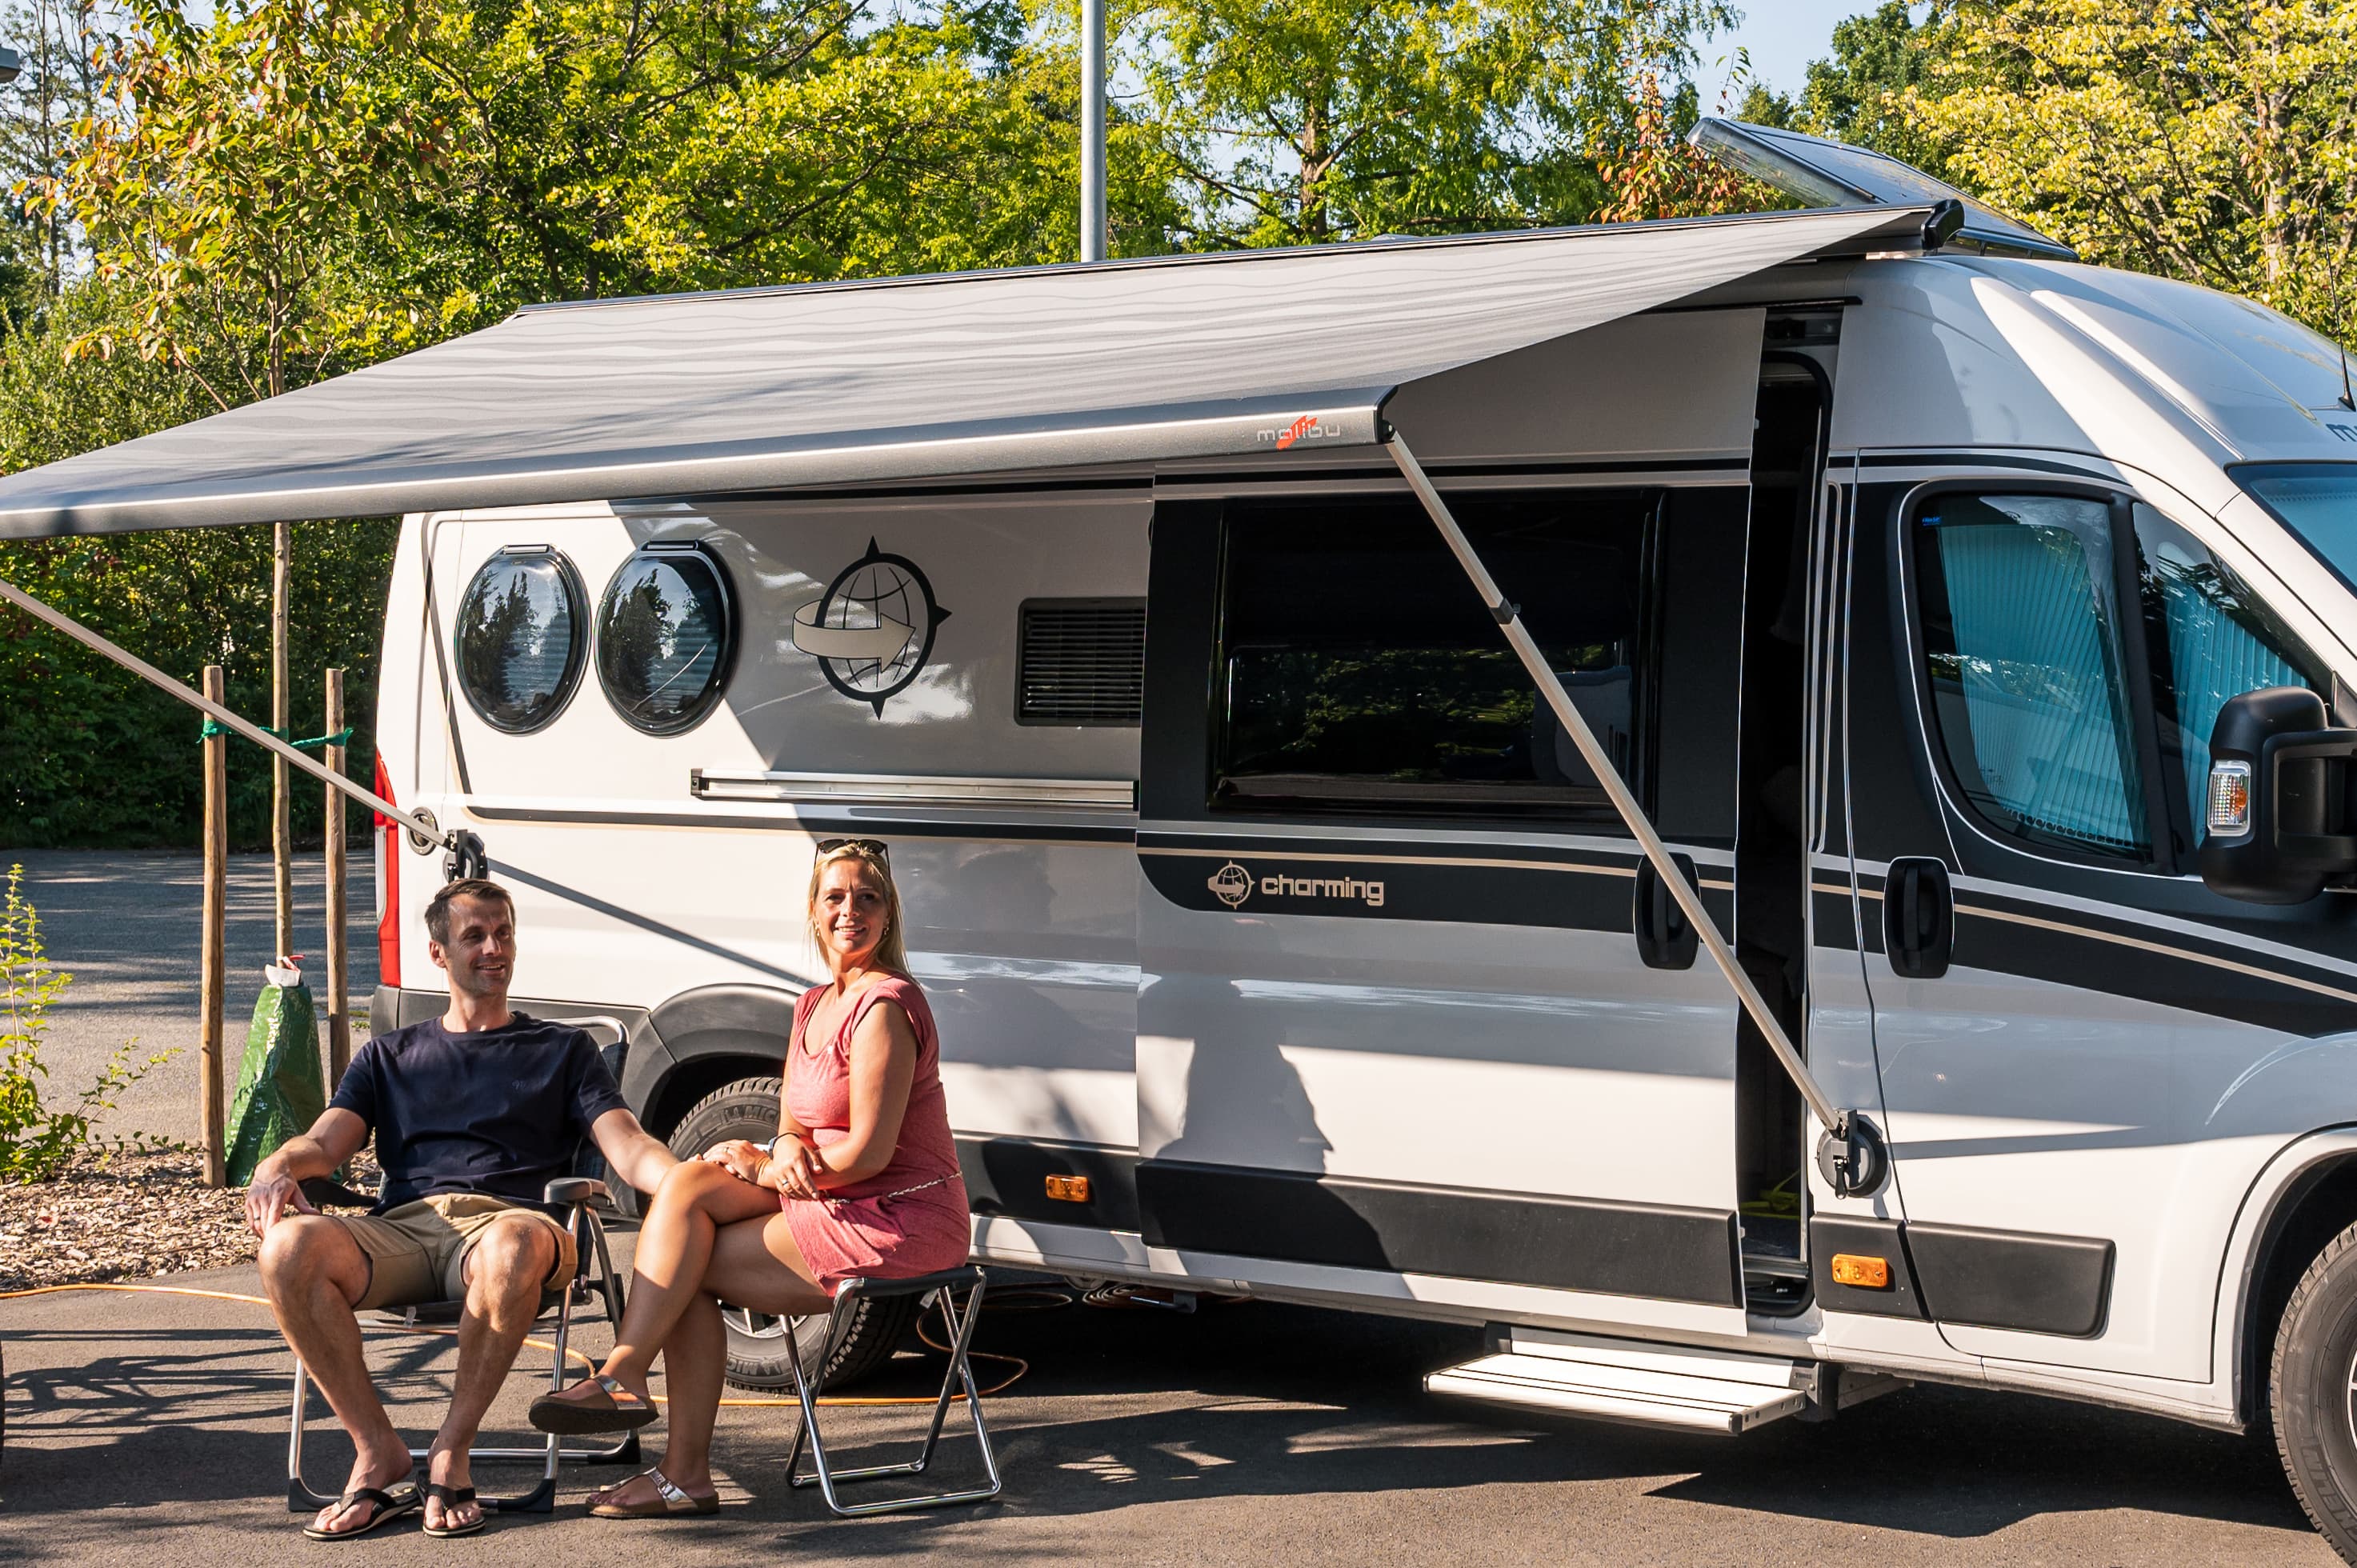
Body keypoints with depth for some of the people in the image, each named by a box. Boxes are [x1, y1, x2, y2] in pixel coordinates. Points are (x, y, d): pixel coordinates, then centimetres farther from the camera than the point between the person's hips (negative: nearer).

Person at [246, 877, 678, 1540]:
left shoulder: (563, 1050, 26)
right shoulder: (390, 1055, 32)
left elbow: (629, 1147, 12)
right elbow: (326, 1142, 17)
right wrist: (277, 1166, -8)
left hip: (504, 1218, -2)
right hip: (400, 1229, 2)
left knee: (514, 1246, -42)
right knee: (289, 1248, -31)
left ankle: (450, 1452, -25)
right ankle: (377, 1451, -19)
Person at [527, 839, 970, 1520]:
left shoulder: (884, 1007, -15)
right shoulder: (815, 1006, 14)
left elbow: (869, 1153, -19)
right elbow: (794, 1125, 14)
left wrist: (767, 1171, -6)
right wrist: (788, 1150, -11)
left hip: (900, 1223, -9)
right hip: (842, 1208, 9)